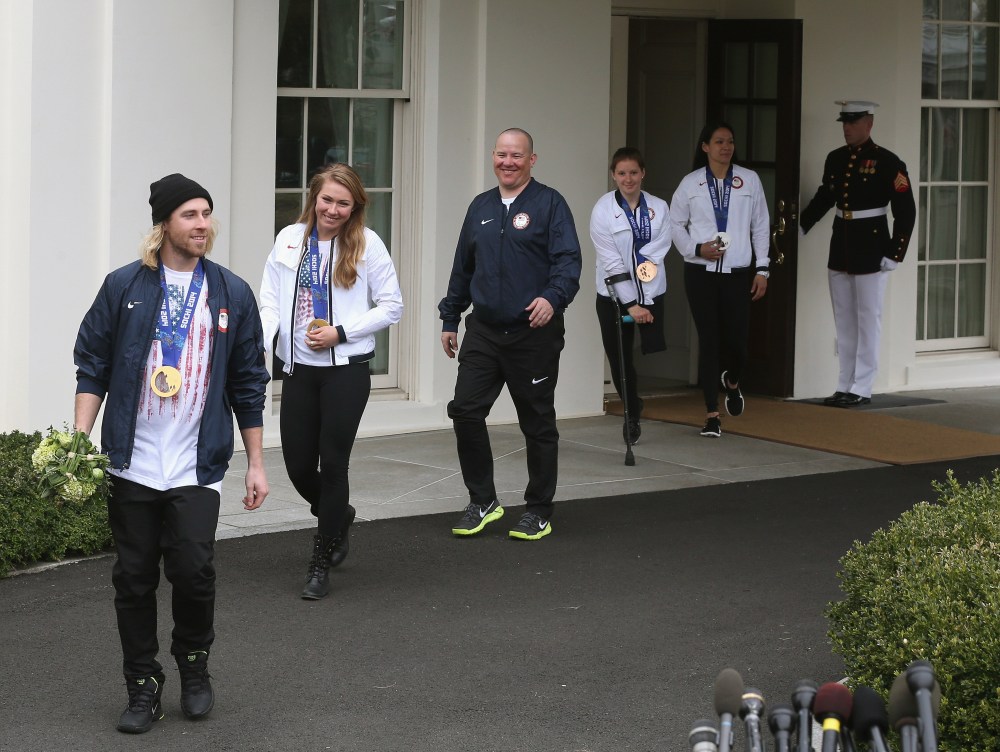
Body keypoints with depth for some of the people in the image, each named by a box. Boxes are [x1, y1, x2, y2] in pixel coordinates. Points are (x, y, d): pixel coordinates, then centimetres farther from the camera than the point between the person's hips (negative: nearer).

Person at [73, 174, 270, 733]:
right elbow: (93, 366, 4)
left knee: (193, 569, -11)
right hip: (132, 463, 0)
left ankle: (195, 664, 15)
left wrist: (256, 463, 9)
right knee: (135, 577, 4)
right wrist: (79, 440, -5)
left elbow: (249, 385, 10)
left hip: (197, 467, 0)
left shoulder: (232, 295, 6)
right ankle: (143, 687, 17)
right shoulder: (126, 287, 2)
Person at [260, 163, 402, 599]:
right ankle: (337, 517, 39)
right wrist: (259, 345, -14)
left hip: (346, 368, -3)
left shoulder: (366, 244, -4)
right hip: (298, 367, 3)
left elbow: (391, 307, -1)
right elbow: (271, 303, 5)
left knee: (333, 463, -2)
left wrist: (340, 332, -12)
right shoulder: (289, 240, 4)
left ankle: (321, 564, 11)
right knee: (298, 464, 5)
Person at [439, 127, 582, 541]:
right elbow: (462, 268, 21)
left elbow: (568, 260, -12)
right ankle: (482, 501, 11)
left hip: (534, 334, -5)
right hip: (483, 332, 5)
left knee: (538, 424, 4)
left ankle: (538, 512, 15)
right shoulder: (481, 207, 14)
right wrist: (449, 319, 19)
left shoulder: (550, 204, -3)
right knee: (465, 411, -4)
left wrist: (553, 298, -30)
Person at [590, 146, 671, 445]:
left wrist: (644, 303, -16)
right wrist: (631, 305, -15)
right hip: (613, 295, -1)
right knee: (619, 358, 2)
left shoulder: (658, 208, 2)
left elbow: (656, 252, -6)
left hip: (650, 293, 1)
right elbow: (611, 261, -10)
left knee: (655, 352, -9)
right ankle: (632, 412, 25)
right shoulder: (603, 210, -6)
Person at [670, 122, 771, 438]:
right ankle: (712, 414, 5)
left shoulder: (749, 180, 3)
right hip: (701, 272, 0)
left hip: (737, 273, 0)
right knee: (708, 340, -1)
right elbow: (675, 224, 8)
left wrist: (762, 269, 2)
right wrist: (697, 249, -7)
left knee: (737, 339, -2)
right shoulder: (691, 183, 2)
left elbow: (761, 227, 6)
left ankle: (732, 382, 34)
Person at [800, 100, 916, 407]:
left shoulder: (887, 162, -10)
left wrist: (894, 254, -13)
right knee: (844, 321, 10)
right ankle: (845, 386, 17)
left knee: (868, 320, 0)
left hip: (871, 251, -6)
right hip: (840, 250, 6)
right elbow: (824, 197, 20)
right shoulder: (835, 159, 7)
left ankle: (861, 389, 4)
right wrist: (799, 227, 9)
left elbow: (906, 211, -10)